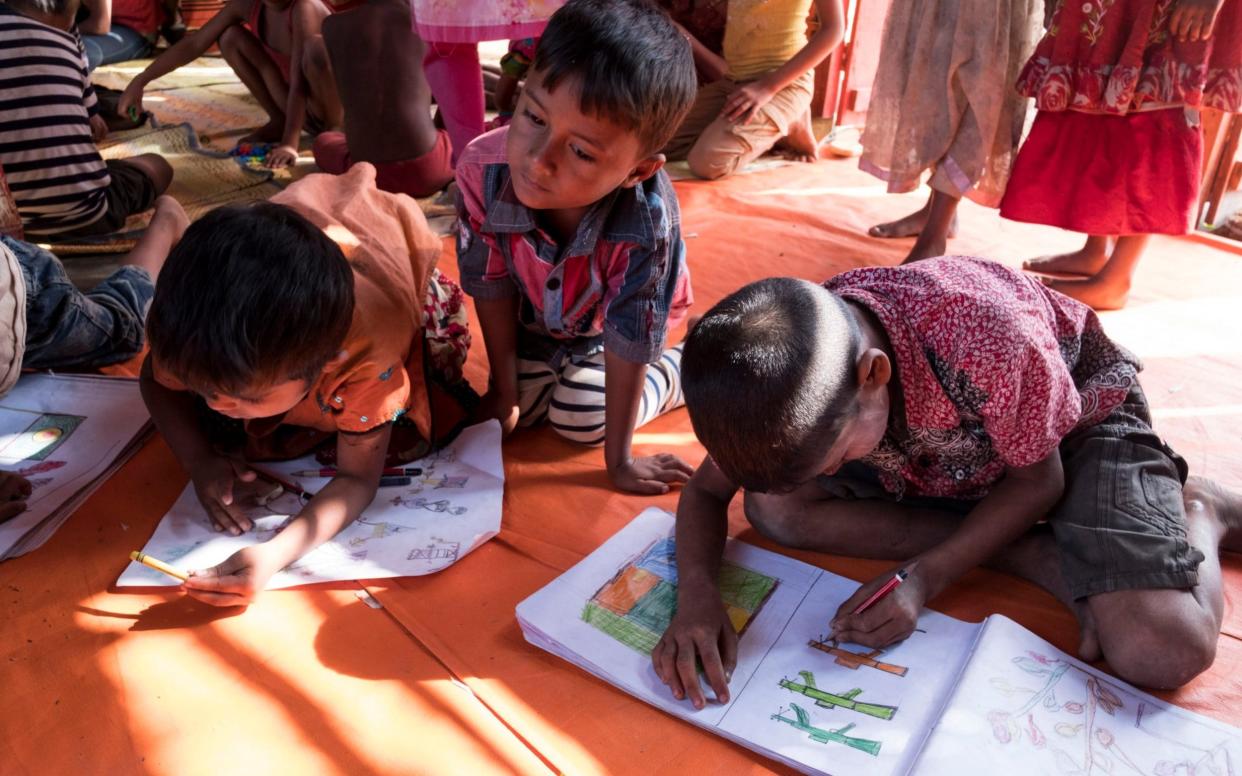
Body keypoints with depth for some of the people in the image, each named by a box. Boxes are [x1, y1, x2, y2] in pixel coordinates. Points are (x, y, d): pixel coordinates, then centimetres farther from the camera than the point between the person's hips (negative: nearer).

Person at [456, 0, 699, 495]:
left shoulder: (645, 223, -43)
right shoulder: (483, 170, -36)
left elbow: (629, 340, -31)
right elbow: (492, 285, -19)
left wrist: (618, 459, -22)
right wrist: (503, 388, -7)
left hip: (604, 322, -2)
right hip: (533, 313, 3)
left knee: (581, 423, -8)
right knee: (521, 408, -1)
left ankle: (679, 369, 16)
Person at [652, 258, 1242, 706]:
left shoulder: (990, 340, -41)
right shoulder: (786, 373, -27)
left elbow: (1038, 480, -20)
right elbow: (706, 489, -13)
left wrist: (925, 578, -29)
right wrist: (696, 590, -33)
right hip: (947, 441, 5)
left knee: (1161, 655, -27)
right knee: (774, 506, -20)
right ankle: (1048, 558, -12)